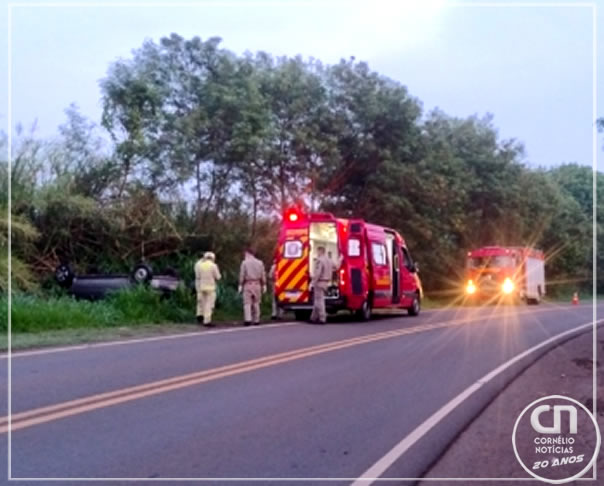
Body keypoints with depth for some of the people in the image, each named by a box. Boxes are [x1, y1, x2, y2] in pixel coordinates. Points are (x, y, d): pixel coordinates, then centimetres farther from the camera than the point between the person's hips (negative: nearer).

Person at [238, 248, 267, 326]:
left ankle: (248, 319, -14)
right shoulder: (259, 263, 7)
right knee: (256, 303, 9)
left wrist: (240, 285, -1)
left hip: (248, 284, -3)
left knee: (247, 303, -3)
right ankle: (256, 320, 10)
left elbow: (242, 275, -6)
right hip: (257, 285, 3)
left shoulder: (245, 263, -4)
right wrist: (264, 285, 12)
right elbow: (263, 275, 7)